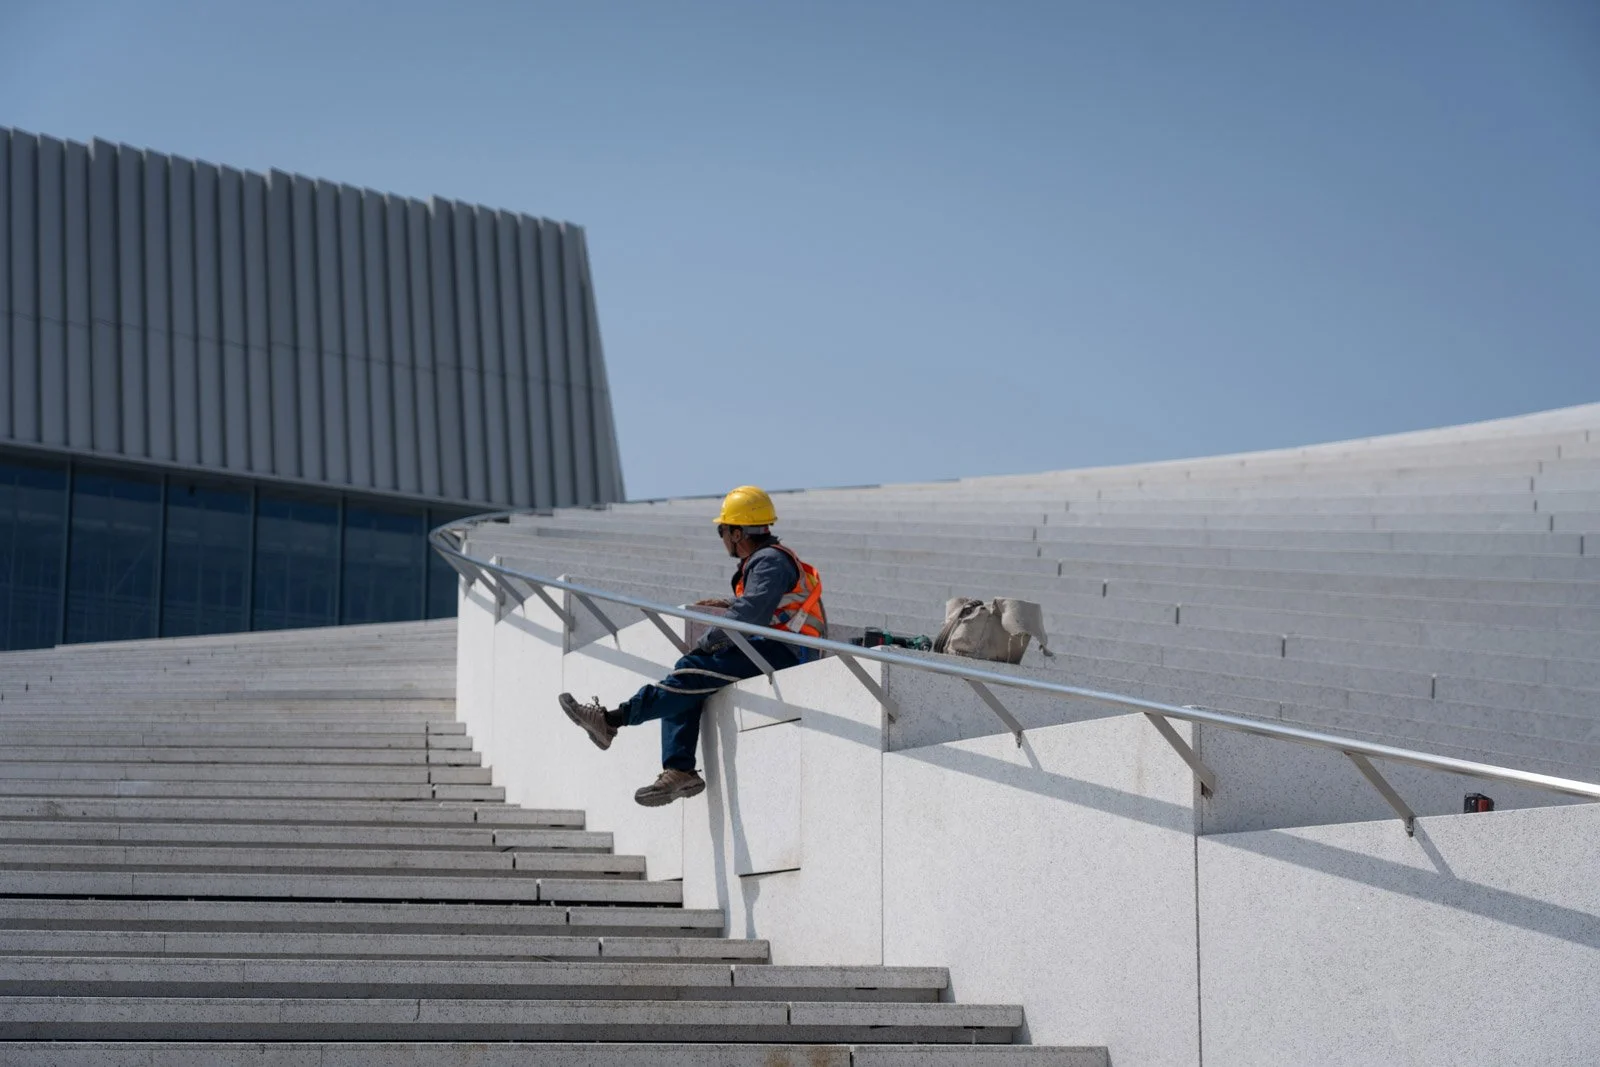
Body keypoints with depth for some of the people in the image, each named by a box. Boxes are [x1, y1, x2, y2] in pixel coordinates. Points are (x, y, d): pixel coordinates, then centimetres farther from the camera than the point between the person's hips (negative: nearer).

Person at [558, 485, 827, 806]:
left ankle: (612, 720, -22)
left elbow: (751, 614, -25)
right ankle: (679, 770, -9)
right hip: (766, 649, 10)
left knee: (692, 672, -22)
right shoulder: (761, 561, 21)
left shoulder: (770, 561, -12)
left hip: (782, 654, -10)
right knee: (681, 688, -1)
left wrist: (707, 642, -17)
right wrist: (727, 606, 24)